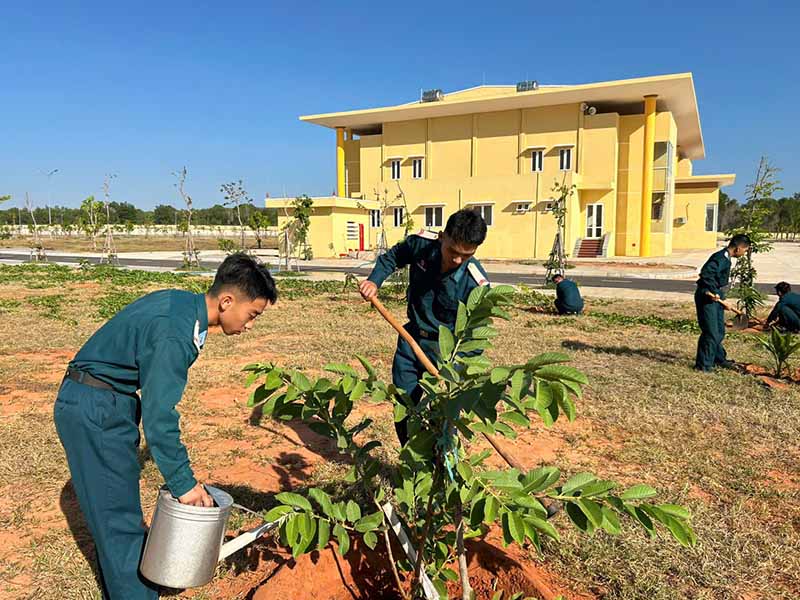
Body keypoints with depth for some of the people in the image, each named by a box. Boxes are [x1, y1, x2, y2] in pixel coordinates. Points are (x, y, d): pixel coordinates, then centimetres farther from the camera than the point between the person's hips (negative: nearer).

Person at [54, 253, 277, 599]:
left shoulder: (182, 303, 0)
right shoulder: (174, 334, -30)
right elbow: (159, 416, -27)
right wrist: (183, 483, -17)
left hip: (112, 402, 10)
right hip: (92, 412, -10)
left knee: (116, 511, 22)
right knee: (119, 520, 0)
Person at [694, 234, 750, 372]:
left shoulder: (726, 258, 12)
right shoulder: (720, 258, -20)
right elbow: (706, 273, -34)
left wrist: (721, 296, 25)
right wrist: (714, 292, -27)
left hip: (716, 297, 10)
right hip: (707, 297, -10)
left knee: (719, 331, 21)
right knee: (710, 333, -6)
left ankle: (719, 359, 37)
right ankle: (703, 364, 4)